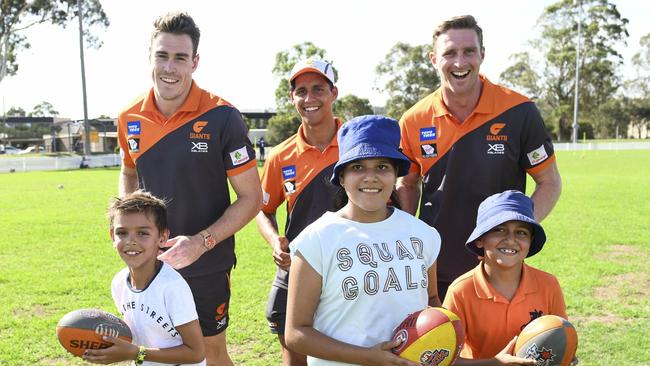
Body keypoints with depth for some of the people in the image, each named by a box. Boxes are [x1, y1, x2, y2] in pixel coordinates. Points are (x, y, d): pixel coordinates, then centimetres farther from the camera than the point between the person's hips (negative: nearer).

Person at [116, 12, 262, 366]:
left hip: (206, 265, -4)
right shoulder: (130, 119, -3)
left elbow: (251, 197, -13)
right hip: (151, 262, 4)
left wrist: (201, 242, -23)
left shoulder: (222, 118, -17)